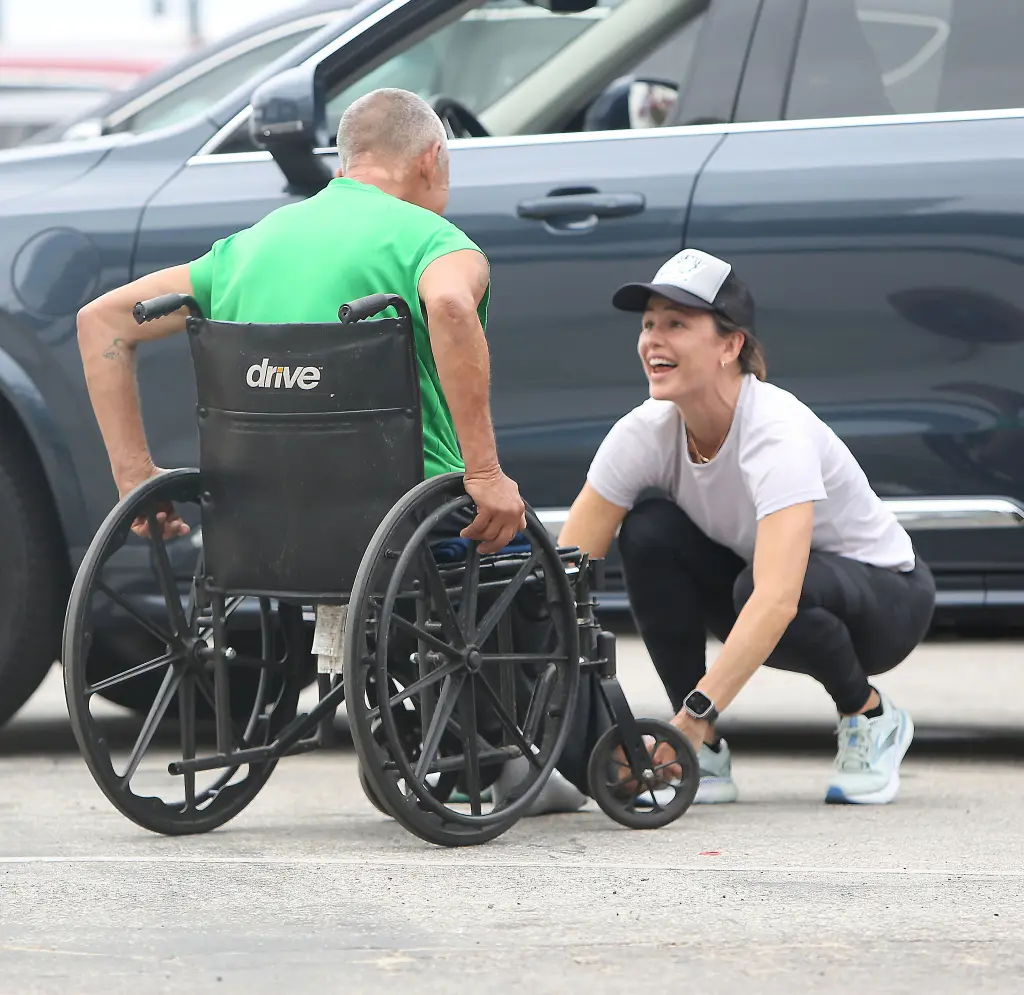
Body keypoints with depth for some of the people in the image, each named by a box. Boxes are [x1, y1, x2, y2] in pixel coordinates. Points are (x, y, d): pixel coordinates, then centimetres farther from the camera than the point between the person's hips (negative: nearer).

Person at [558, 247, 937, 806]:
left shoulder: (776, 433, -34)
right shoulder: (646, 433, -17)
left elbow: (776, 598, -46)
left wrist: (692, 718, -54)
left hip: (884, 598, -5)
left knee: (754, 585, -37)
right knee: (648, 530, -22)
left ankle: (870, 716, -6)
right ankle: (706, 758, -13)